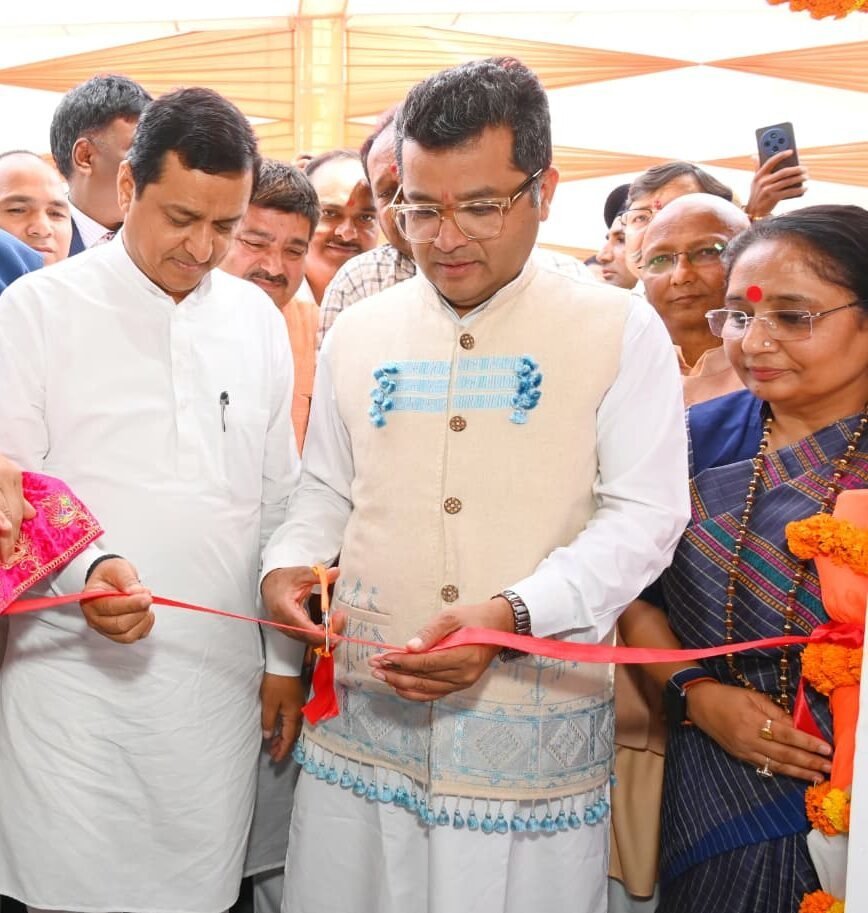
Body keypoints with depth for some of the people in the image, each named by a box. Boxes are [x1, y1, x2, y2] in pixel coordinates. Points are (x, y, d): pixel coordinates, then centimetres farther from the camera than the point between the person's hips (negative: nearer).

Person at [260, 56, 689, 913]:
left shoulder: (621, 331, -3)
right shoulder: (357, 333, 8)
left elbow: (643, 516, -8)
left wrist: (511, 614, -21)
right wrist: (289, 562, -4)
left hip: (538, 722, -3)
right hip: (363, 714, 3)